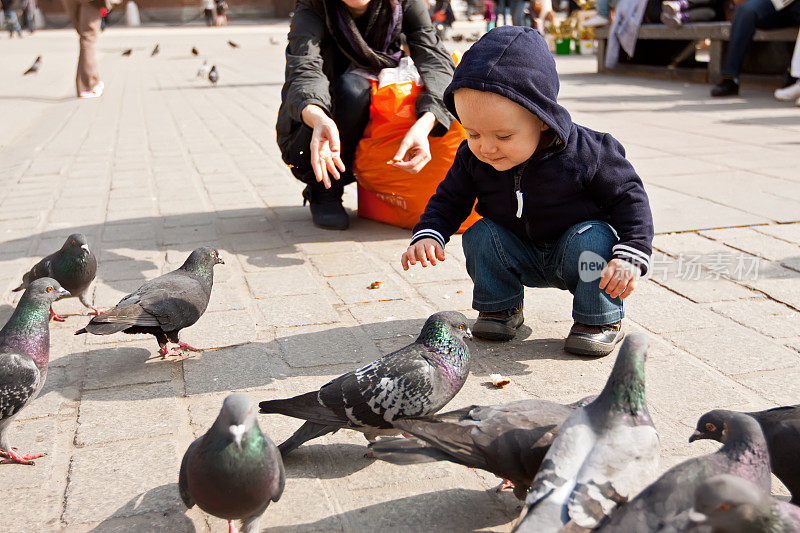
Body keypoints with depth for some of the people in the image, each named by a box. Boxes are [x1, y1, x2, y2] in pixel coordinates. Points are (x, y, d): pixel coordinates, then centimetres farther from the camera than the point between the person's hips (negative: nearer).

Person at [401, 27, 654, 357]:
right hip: (522, 259, 3)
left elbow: (629, 197, -16)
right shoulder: (472, 158, -15)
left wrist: (630, 256, -27)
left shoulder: (585, 152, -26)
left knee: (592, 239, -32)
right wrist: (427, 235, -20)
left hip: (573, 253, -3)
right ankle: (500, 308, 3)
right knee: (480, 235, -20)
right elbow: (449, 200, 1)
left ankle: (601, 319, -9)